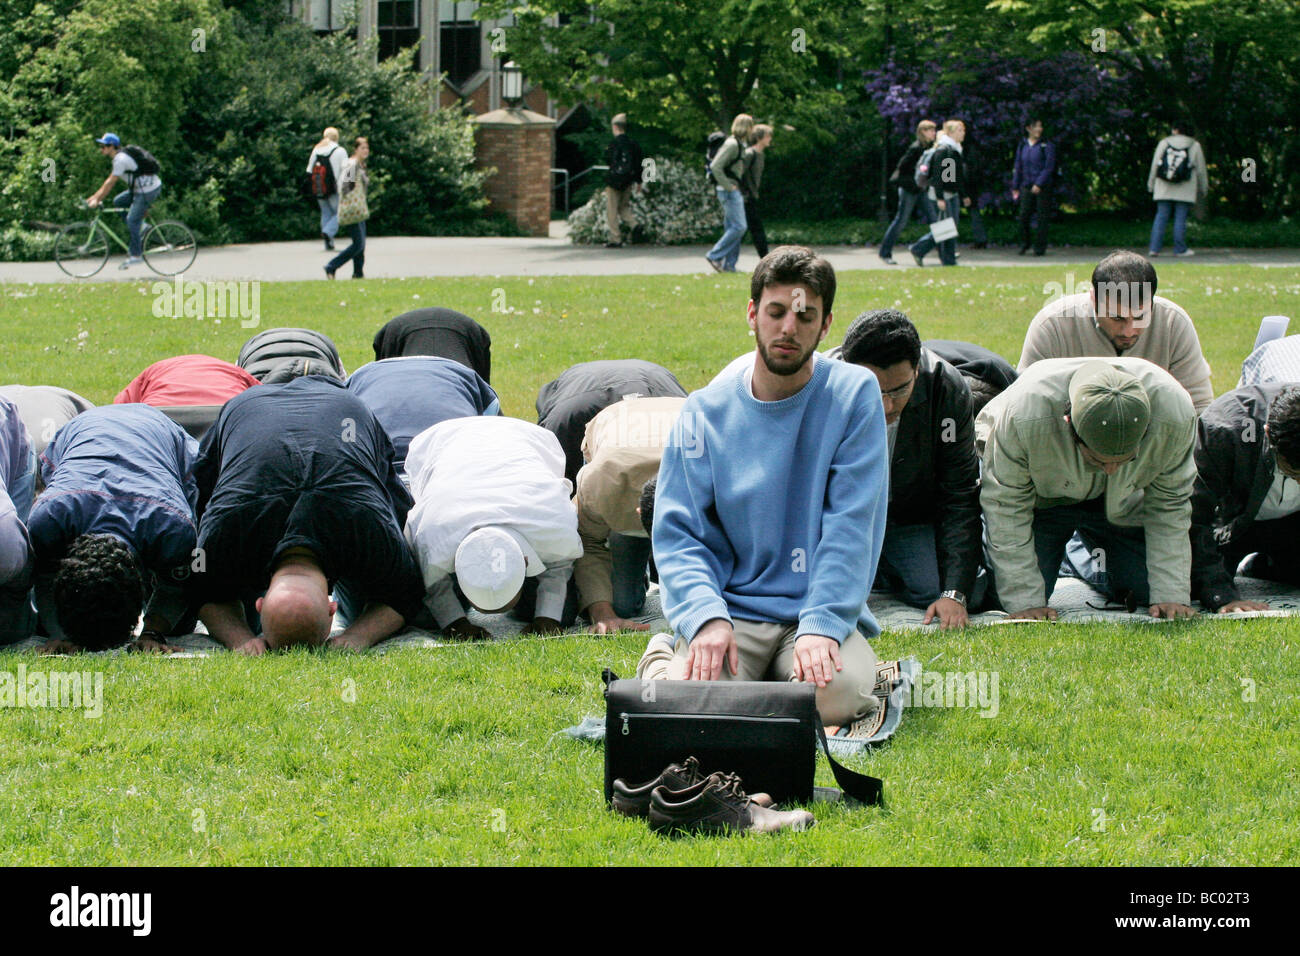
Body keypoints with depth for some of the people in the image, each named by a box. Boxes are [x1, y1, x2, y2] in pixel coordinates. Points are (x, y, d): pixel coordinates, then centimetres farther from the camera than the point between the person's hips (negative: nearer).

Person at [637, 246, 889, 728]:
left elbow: (852, 526, -7)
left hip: (824, 609, -1)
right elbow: (677, 534, 0)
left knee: (838, 693, -32)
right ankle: (664, 659, 8)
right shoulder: (705, 412, 4)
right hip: (731, 610, 1)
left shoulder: (854, 394, 1)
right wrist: (706, 616, -19)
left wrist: (820, 624, -19)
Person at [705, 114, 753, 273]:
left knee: (732, 228, 8)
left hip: (734, 191, 10)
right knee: (739, 226, -12)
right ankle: (715, 255, -9)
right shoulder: (732, 144, -15)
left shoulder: (739, 144, 15)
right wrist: (728, 186, -19)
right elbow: (715, 167, -23)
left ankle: (728, 264, 9)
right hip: (730, 192, -10)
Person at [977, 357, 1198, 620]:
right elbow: (1005, 507, -27)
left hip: (1122, 504, 2)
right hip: (1041, 496, -2)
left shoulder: (1175, 414, -34)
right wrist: (1024, 601, -29)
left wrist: (1171, 595, -18)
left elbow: (1170, 508, -16)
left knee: (1146, 588, -10)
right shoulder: (1024, 414, -41)